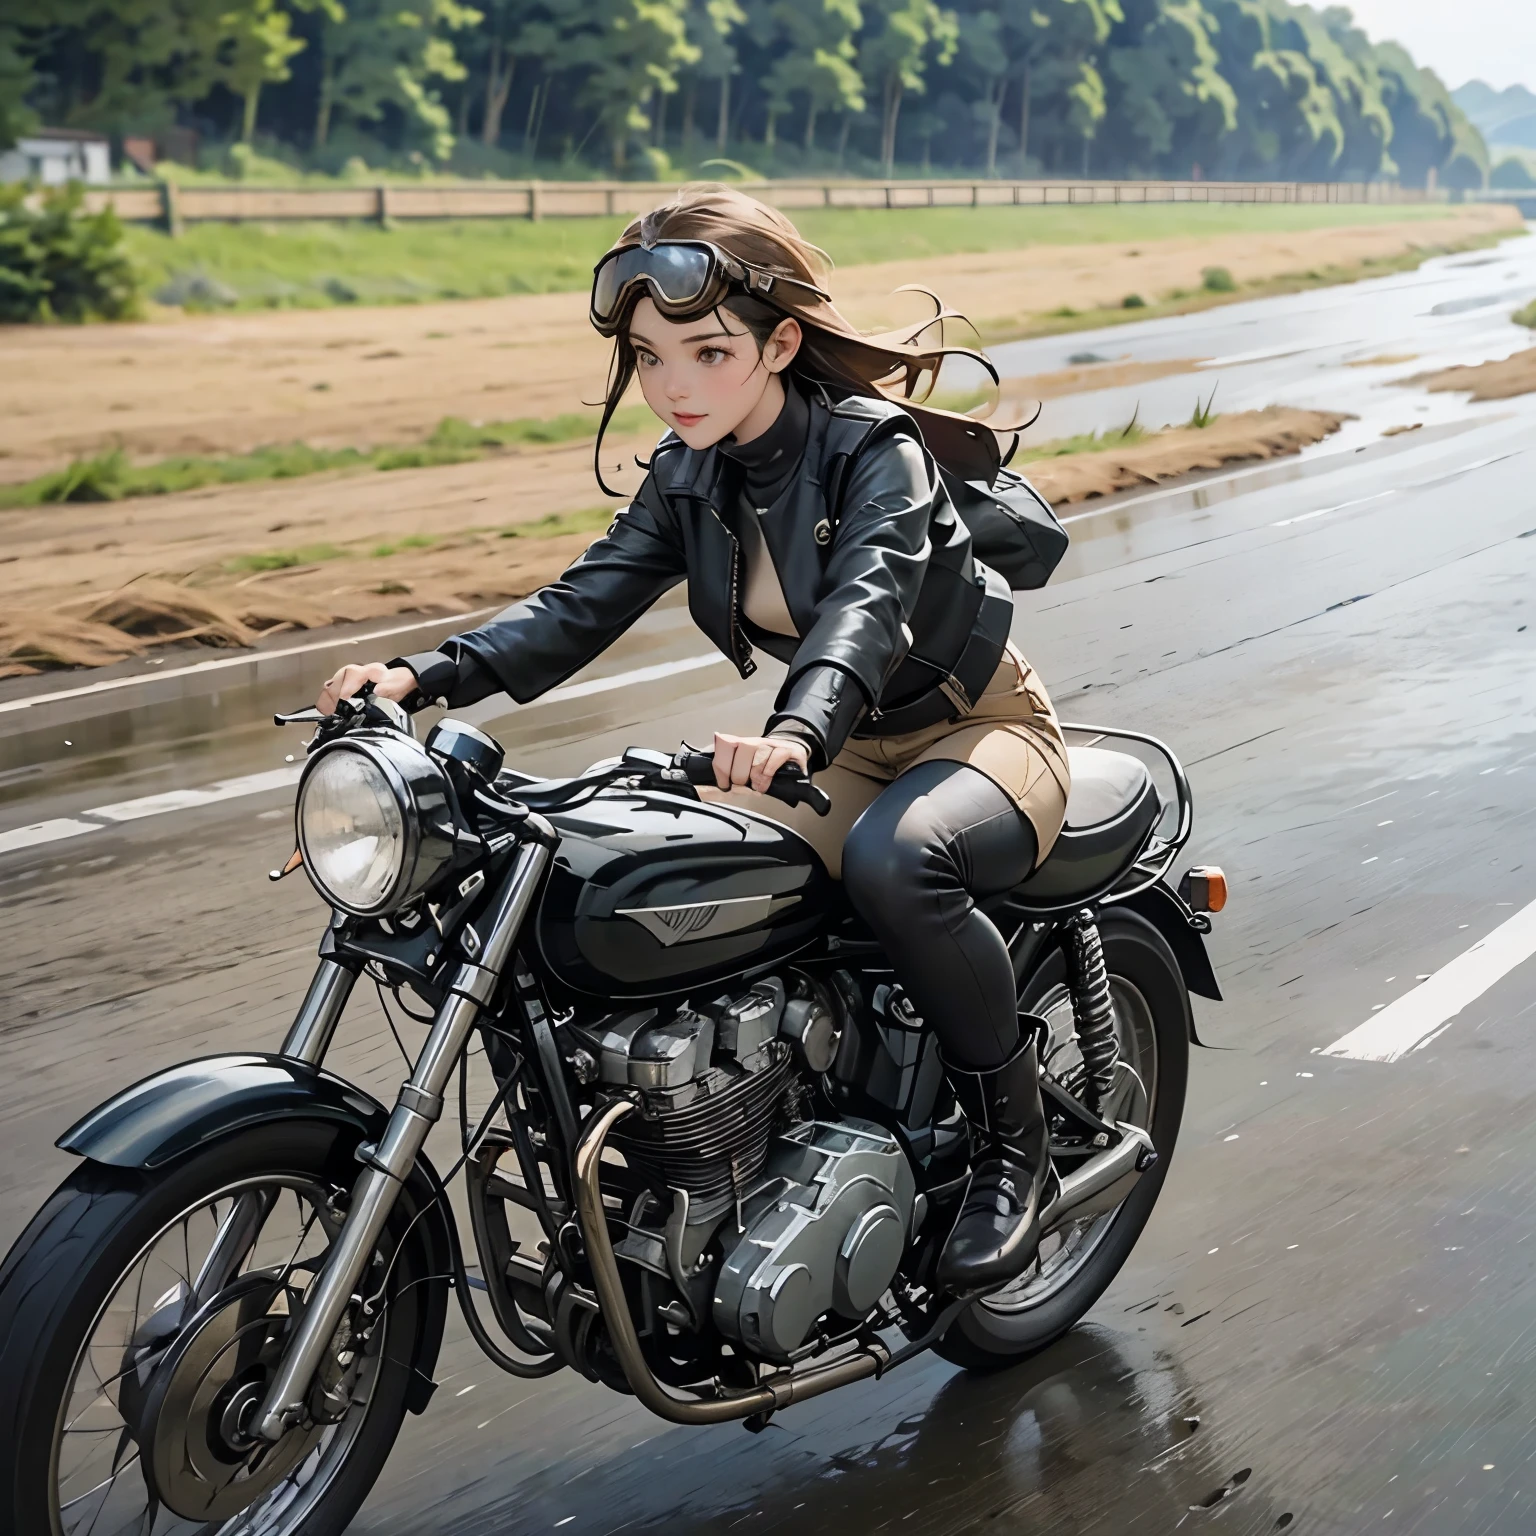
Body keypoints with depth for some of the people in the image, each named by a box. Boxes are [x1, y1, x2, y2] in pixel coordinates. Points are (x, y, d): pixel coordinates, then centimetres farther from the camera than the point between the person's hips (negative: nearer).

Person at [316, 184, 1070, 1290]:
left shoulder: (875, 449, -20)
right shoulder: (689, 477, 1)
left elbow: (868, 600, -39)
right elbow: (584, 604, -9)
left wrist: (799, 731, -60)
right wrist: (427, 676, -26)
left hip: (979, 728, -6)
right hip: (846, 749, 7)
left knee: (891, 860, -40)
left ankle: (1014, 1133, -17)